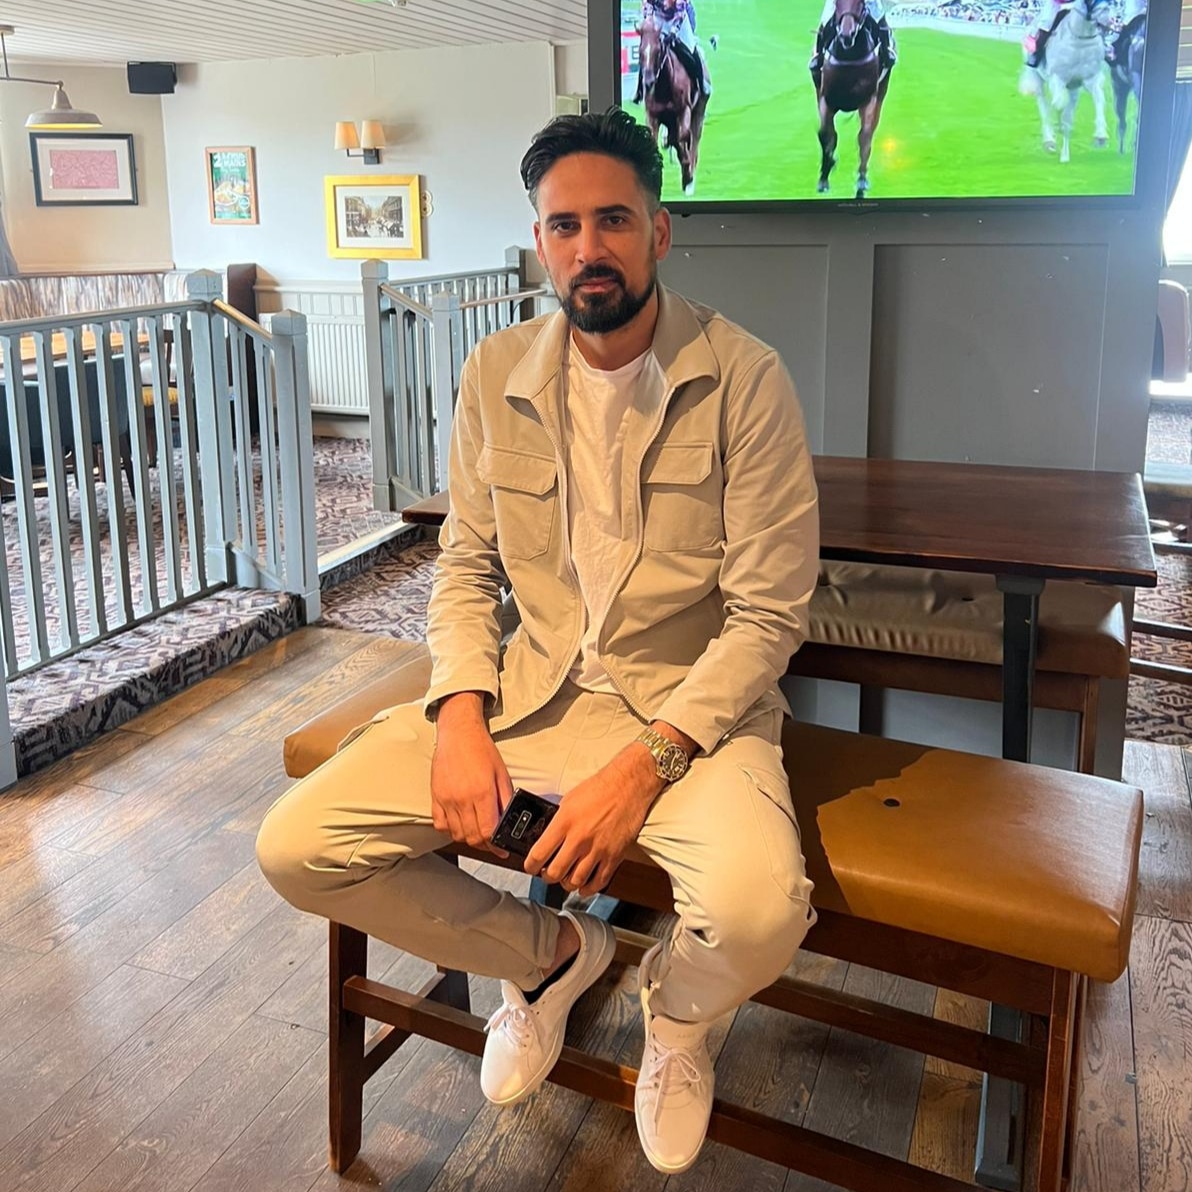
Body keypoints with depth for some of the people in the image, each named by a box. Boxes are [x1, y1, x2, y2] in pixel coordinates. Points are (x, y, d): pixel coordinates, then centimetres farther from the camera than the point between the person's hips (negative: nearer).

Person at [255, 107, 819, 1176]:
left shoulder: (743, 378, -11)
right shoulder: (496, 376, 3)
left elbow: (769, 612, -12)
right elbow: (466, 564, 9)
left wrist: (645, 764, -22)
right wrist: (461, 715, -8)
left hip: (690, 701, -3)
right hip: (528, 686, 4)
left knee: (757, 907, -34)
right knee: (296, 847, -10)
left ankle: (677, 1012, 9)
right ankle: (548, 953, 17)